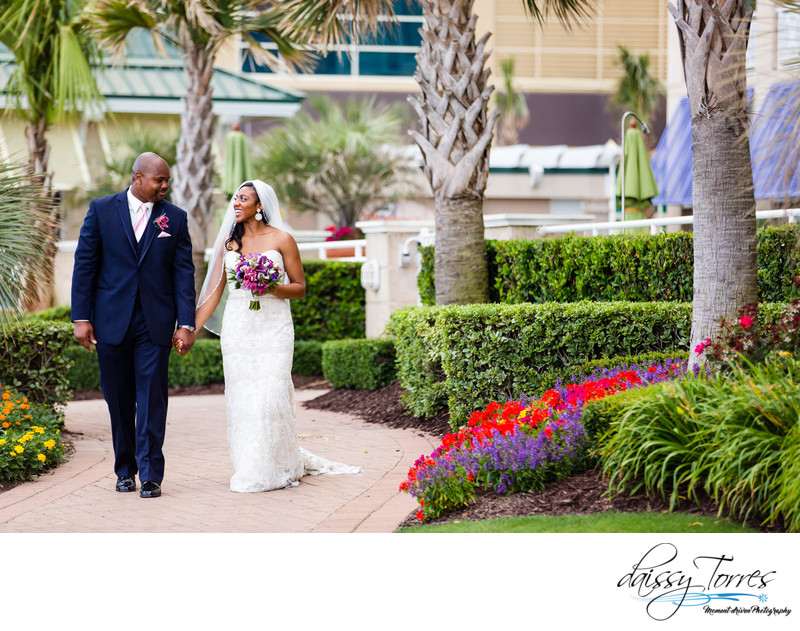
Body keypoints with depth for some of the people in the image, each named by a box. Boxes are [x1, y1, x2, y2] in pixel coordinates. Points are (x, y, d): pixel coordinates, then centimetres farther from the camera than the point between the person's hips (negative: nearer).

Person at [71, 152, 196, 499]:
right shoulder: (101, 210, 1)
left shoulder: (175, 217, 3)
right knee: (119, 401, 9)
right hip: (111, 322, 0)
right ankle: (125, 470, 22)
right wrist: (81, 317, -3)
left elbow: (184, 272, 2)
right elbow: (84, 265, 2)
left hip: (155, 324, 0)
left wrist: (186, 324, -5)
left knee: (152, 400, -4)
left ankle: (150, 475, -1)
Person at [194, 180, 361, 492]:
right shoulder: (228, 242, 10)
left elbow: (300, 288, 3)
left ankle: (273, 469, 2)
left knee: (270, 393, -9)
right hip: (238, 328, 3)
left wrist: (272, 287, -16)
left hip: (273, 328, -3)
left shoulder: (281, 240, 1)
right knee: (241, 396, -1)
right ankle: (251, 466, 9)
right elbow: (214, 292, 11)